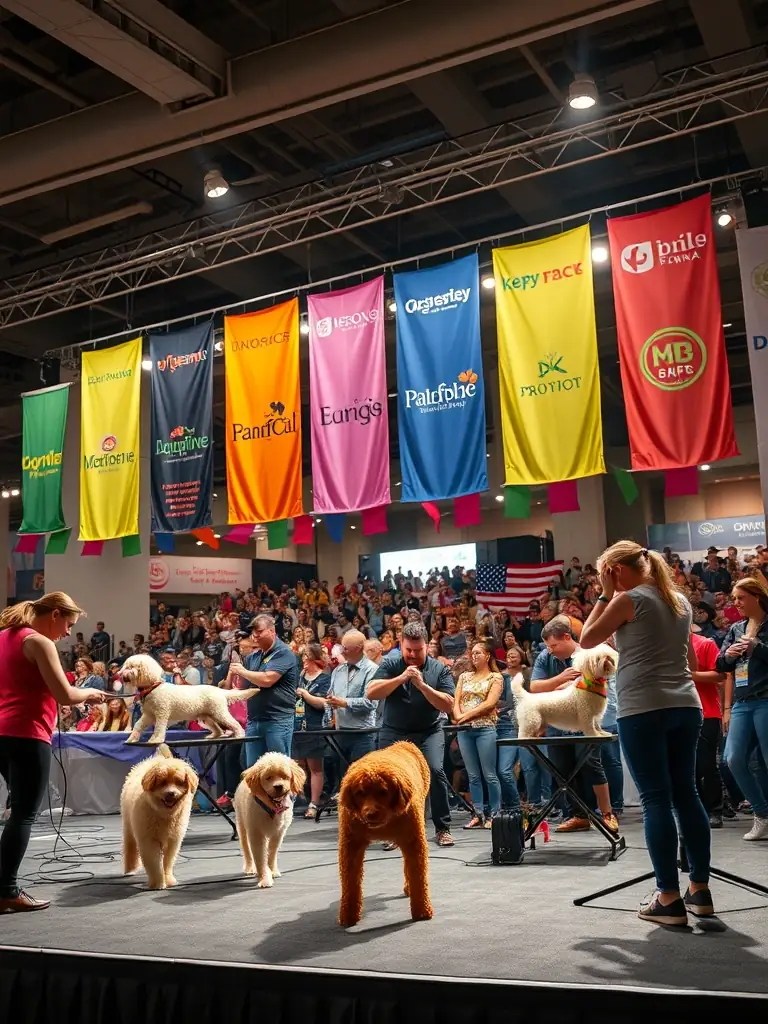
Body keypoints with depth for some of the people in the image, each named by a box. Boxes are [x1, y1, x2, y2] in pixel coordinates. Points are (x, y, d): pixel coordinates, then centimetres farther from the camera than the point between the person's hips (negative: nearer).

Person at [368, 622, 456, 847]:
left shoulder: (439, 669, -3)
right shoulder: (390, 664, -2)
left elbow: (448, 706, -12)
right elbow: (371, 693, -14)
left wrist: (422, 685, -22)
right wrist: (401, 678, -22)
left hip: (428, 732, -1)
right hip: (394, 732, 1)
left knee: (436, 770, -20)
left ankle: (443, 828, -6)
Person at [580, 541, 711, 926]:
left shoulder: (628, 599, -7)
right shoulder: (680, 600, 15)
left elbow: (587, 640, 2)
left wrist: (605, 596, 4)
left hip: (643, 709, -7)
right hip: (685, 705, 7)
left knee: (656, 799, -4)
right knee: (686, 794, 11)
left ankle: (669, 898, -2)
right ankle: (700, 889, 15)